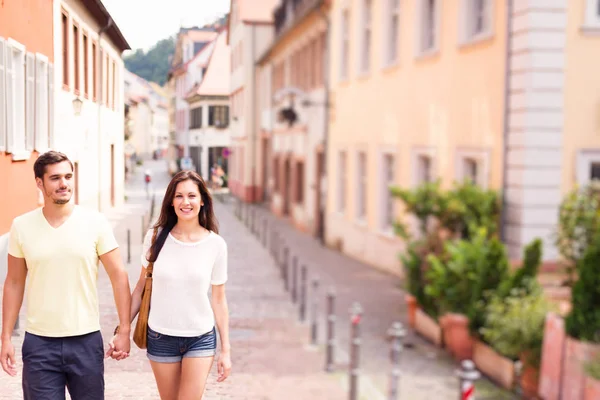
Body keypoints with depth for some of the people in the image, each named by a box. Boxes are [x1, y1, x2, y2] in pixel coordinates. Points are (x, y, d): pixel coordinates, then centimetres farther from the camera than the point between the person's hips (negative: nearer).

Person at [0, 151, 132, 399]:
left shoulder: (95, 223, -4)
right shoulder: (21, 226, 1)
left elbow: (118, 276, -2)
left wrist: (124, 330, -6)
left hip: (86, 341, -1)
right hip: (39, 343, 1)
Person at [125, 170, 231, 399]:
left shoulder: (216, 244, -7)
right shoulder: (155, 237, -6)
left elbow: (218, 299, 0)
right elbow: (141, 287, 4)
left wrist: (226, 350, 1)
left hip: (201, 339, -1)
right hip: (160, 337, 1)